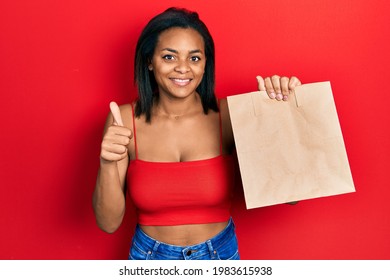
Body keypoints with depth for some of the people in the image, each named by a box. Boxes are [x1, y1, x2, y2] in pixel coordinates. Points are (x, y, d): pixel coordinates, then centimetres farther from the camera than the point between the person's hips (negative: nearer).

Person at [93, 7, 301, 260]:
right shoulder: (125, 120, -15)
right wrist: (108, 163, -31)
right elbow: (109, 223, -13)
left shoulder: (228, 115, -15)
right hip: (151, 256, 0)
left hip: (220, 253, 1)